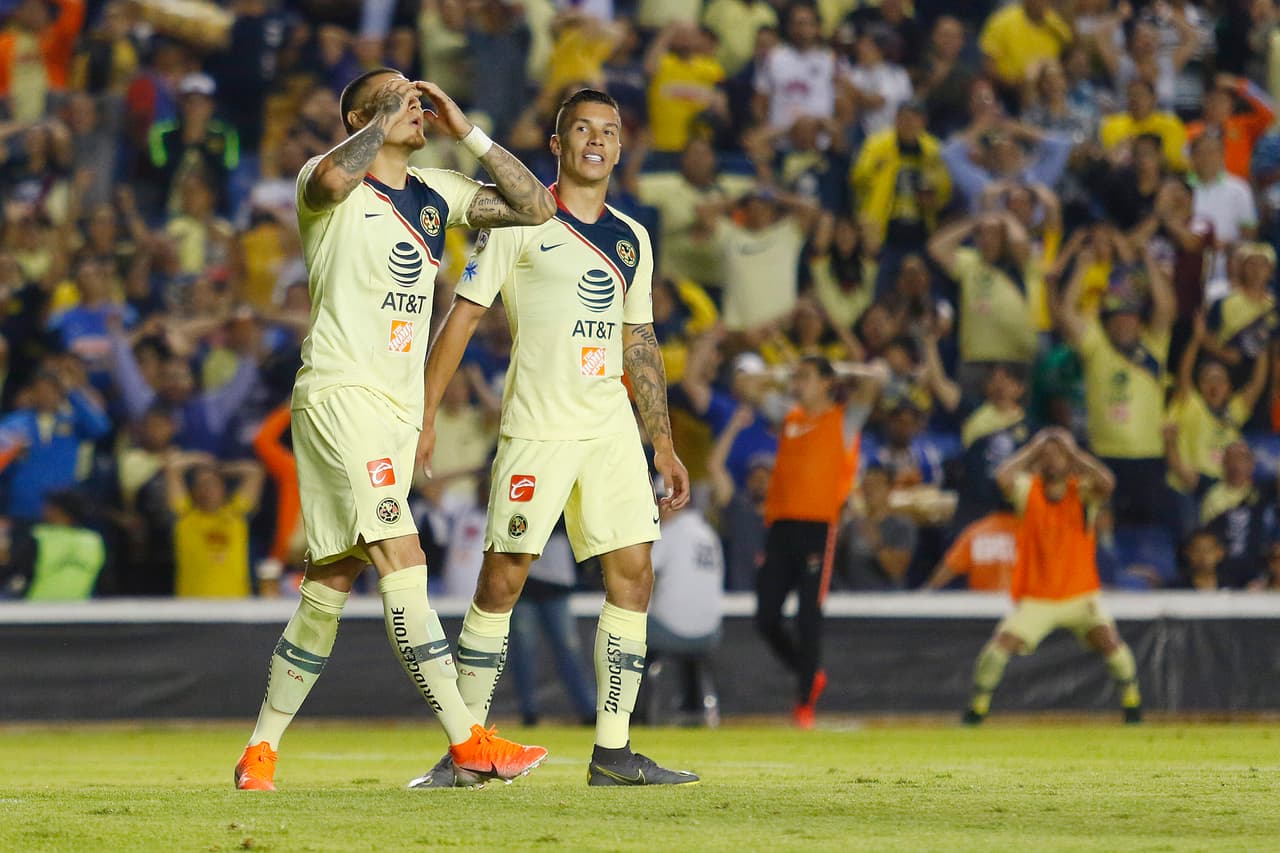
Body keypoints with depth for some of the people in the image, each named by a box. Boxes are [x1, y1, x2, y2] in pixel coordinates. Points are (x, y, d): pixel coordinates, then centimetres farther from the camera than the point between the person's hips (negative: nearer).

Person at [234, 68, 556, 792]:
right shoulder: (335, 190, -4)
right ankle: (468, 740, -22)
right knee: (403, 559, -17)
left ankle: (261, 749, 15)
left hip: (398, 408, 7)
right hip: (340, 394, -7)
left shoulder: (437, 195, 16)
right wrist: (385, 118, -14)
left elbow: (536, 207, 13)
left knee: (332, 585, 8)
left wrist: (467, 132, 7)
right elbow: (330, 178, -30)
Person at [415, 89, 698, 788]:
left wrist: (663, 444, 18)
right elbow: (462, 316, -2)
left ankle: (612, 751, 4)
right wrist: (425, 413, -9)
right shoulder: (520, 221, 0)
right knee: (501, 581, -6)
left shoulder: (632, 239, 16)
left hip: (611, 429, 5)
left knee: (633, 577, -1)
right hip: (535, 428, -5)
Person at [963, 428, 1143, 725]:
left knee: (1108, 640, -17)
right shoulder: (1029, 489, -2)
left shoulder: (1082, 492, -3)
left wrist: (1073, 453, -17)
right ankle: (978, 705, 1)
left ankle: (1132, 701, 5)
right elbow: (1004, 476, -24)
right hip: (1035, 598, 0)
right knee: (1001, 643, -16)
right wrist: (1032, 450, -11)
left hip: (1081, 596, 0)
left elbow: (1107, 483, -25)